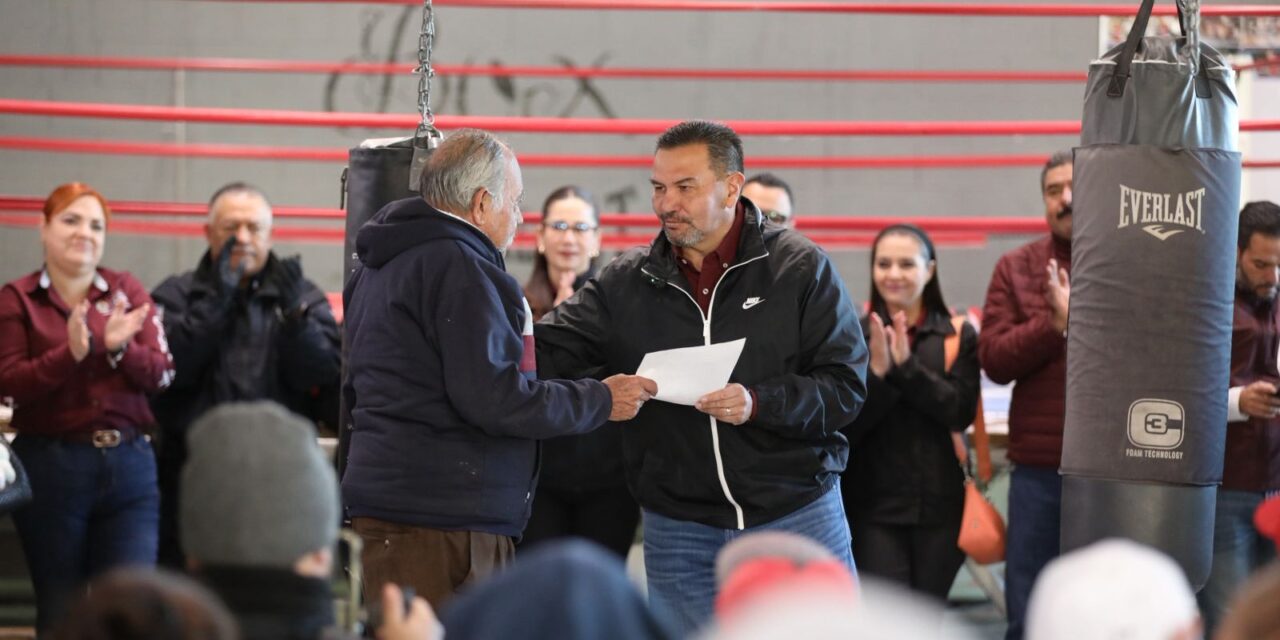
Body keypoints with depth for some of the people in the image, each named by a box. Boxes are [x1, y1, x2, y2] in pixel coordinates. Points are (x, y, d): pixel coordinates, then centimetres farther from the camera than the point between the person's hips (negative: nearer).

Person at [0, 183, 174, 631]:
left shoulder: (127, 292, 8)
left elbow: (161, 375, 2)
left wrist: (119, 347, -18)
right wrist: (71, 353, -22)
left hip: (129, 464, 2)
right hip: (49, 467, -2)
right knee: (60, 610, 8)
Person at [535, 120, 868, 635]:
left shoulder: (801, 268, -4)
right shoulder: (627, 282, 4)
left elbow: (846, 385, -7)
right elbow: (548, 349, -3)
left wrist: (760, 404, -22)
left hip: (797, 516, -2)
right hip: (680, 530, 2)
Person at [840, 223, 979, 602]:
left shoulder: (958, 337, 5)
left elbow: (962, 412, -8)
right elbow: (844, 426, -5)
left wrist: (907, 366, -16)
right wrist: (878, 372, -18)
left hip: (939, 505, 2)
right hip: (873, 505, -1)